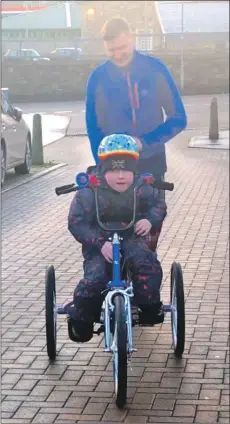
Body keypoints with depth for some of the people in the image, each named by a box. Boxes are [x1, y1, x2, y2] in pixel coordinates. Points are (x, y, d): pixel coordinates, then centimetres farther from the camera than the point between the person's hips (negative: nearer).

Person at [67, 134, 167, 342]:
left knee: (147, 264, -28)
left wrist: (150, 219, -15)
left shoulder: (141, 187, -9)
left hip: (131, 239, 2)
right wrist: (100, 243, -27)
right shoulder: (89, 191, -17)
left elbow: (159, 204, 8)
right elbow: (77, 223, -16)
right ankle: (81, 319, 1)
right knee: (95, 279, -24)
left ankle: (150, 307, -6)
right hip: (99, 244, -2)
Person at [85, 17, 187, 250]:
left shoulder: (155, 69, -10)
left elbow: (178, 118, -8)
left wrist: (144, 141, -20)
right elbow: (94, 128, -1)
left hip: (151, 161, 1)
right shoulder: (98, 78, -9)